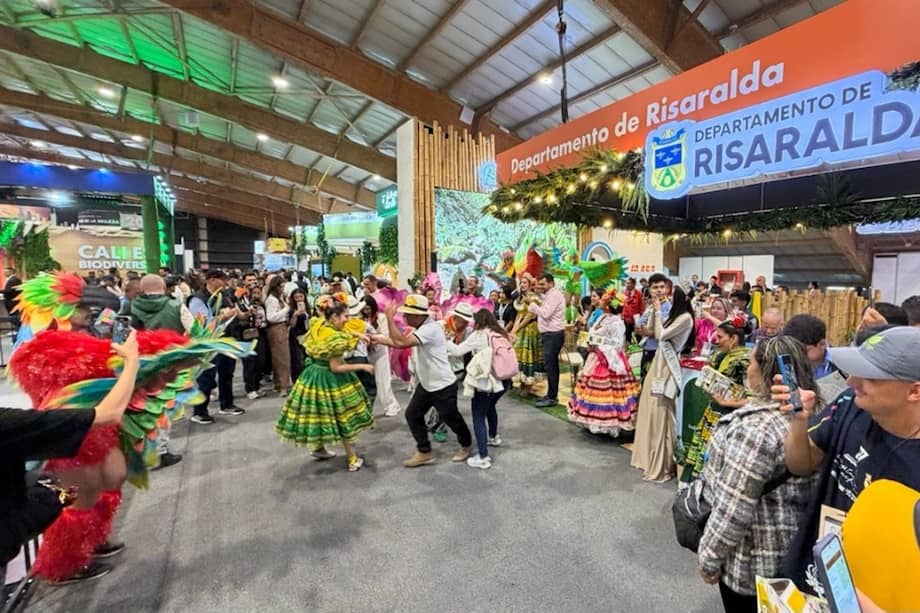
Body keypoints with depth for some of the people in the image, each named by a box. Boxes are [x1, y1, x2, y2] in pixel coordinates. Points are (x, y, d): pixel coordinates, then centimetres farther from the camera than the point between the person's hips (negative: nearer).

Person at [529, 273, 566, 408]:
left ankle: (552, 398, -3)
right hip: (549, 334, 10)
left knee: (550, 366, -9)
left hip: (553, 335, -10)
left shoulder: (555, 295, -12)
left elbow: (545, 314, -20)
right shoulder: (549, 295, 20)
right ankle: (551, 395, 20)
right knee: (551, 366, 13)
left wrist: (532, 304, -9)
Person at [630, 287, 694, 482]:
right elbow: (650, 329, 17)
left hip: (667, 366, -10)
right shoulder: (674, 315, 14)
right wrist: (654, 310, 7)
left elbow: (661, 335, -19)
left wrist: (659, 312, -11)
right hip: (658, 362, 10)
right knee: (649, 408, 14)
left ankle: (662, 465, 5)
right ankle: (649, 455, 27)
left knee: (660, 412, -5)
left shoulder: (686, 317, -14)